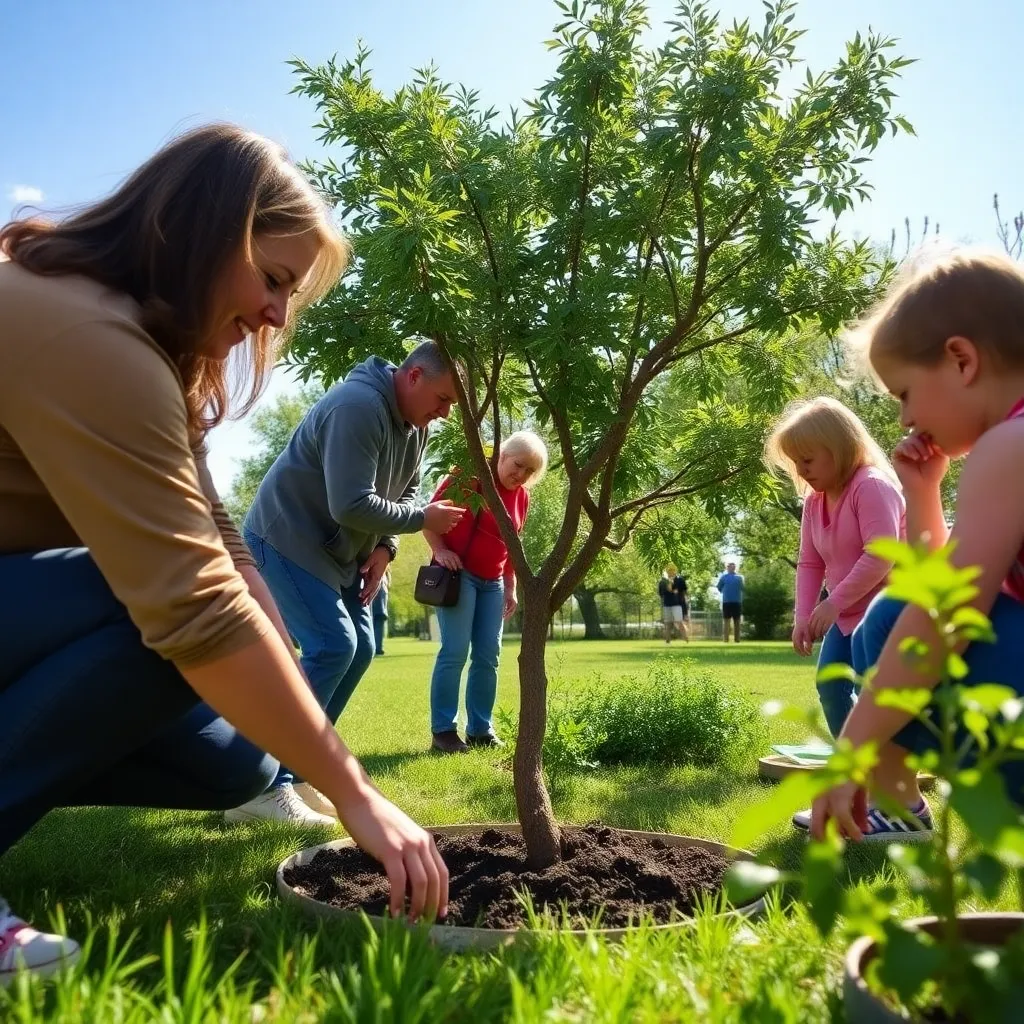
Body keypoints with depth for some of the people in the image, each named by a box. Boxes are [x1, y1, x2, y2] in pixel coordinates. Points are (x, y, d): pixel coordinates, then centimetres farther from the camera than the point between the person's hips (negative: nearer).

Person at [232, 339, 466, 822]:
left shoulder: (415, 424, 4)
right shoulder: (357, 406, -27)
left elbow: (405, 491, 12)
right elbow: (351, 505, -31)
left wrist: (384, 548, -5)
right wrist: (422, 519, -20)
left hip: (337, 550, 10)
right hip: (286, 539, -10)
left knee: (360, 648, 4)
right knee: (331, 647, -19)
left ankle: (296, 773, 13)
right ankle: (261, 784, -12)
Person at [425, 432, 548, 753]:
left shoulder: (522, 497, 9)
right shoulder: (469, 476, -9)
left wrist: (510, 588, 16)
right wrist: (440, 551, -21)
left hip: (492, 582, 7)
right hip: (458, 574, -6)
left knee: (488, 656, 4)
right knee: (455, 651, -12)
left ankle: (480, 730, 13)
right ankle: (443, 731, -5)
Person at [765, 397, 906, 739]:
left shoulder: (871, 486, -20)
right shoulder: (813, 500, 8)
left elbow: (881, 555, -29)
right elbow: (809, 563, 7)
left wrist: (833, 603, -28)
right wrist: (803, 616, -6)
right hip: (847, 615, 9)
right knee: (830, 686, 8)